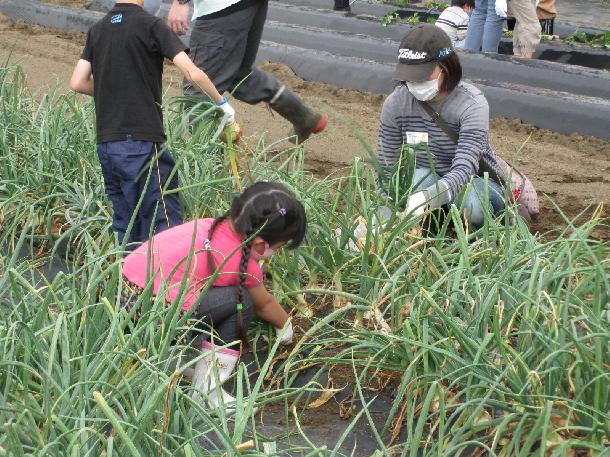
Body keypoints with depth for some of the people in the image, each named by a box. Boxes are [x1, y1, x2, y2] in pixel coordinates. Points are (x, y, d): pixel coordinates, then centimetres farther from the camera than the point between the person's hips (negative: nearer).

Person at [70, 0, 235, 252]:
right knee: (165, 222, -6)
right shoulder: (151, 25, -6)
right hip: (142, 141, -6)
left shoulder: (97, 30, 12)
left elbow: (78, 82, 10)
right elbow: (193, 73, -13)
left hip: (106, 143, 6)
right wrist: (222, 102, 1)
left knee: (127, 226, 15)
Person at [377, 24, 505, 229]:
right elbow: (386, 169, -7)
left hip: (478, 183, -1)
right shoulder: (395, 104, -11)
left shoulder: (472, 104, -23)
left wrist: (426, 197, -56)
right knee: (421, 176, -33)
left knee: (471, 204, -36)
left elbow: (464, 169, -37)